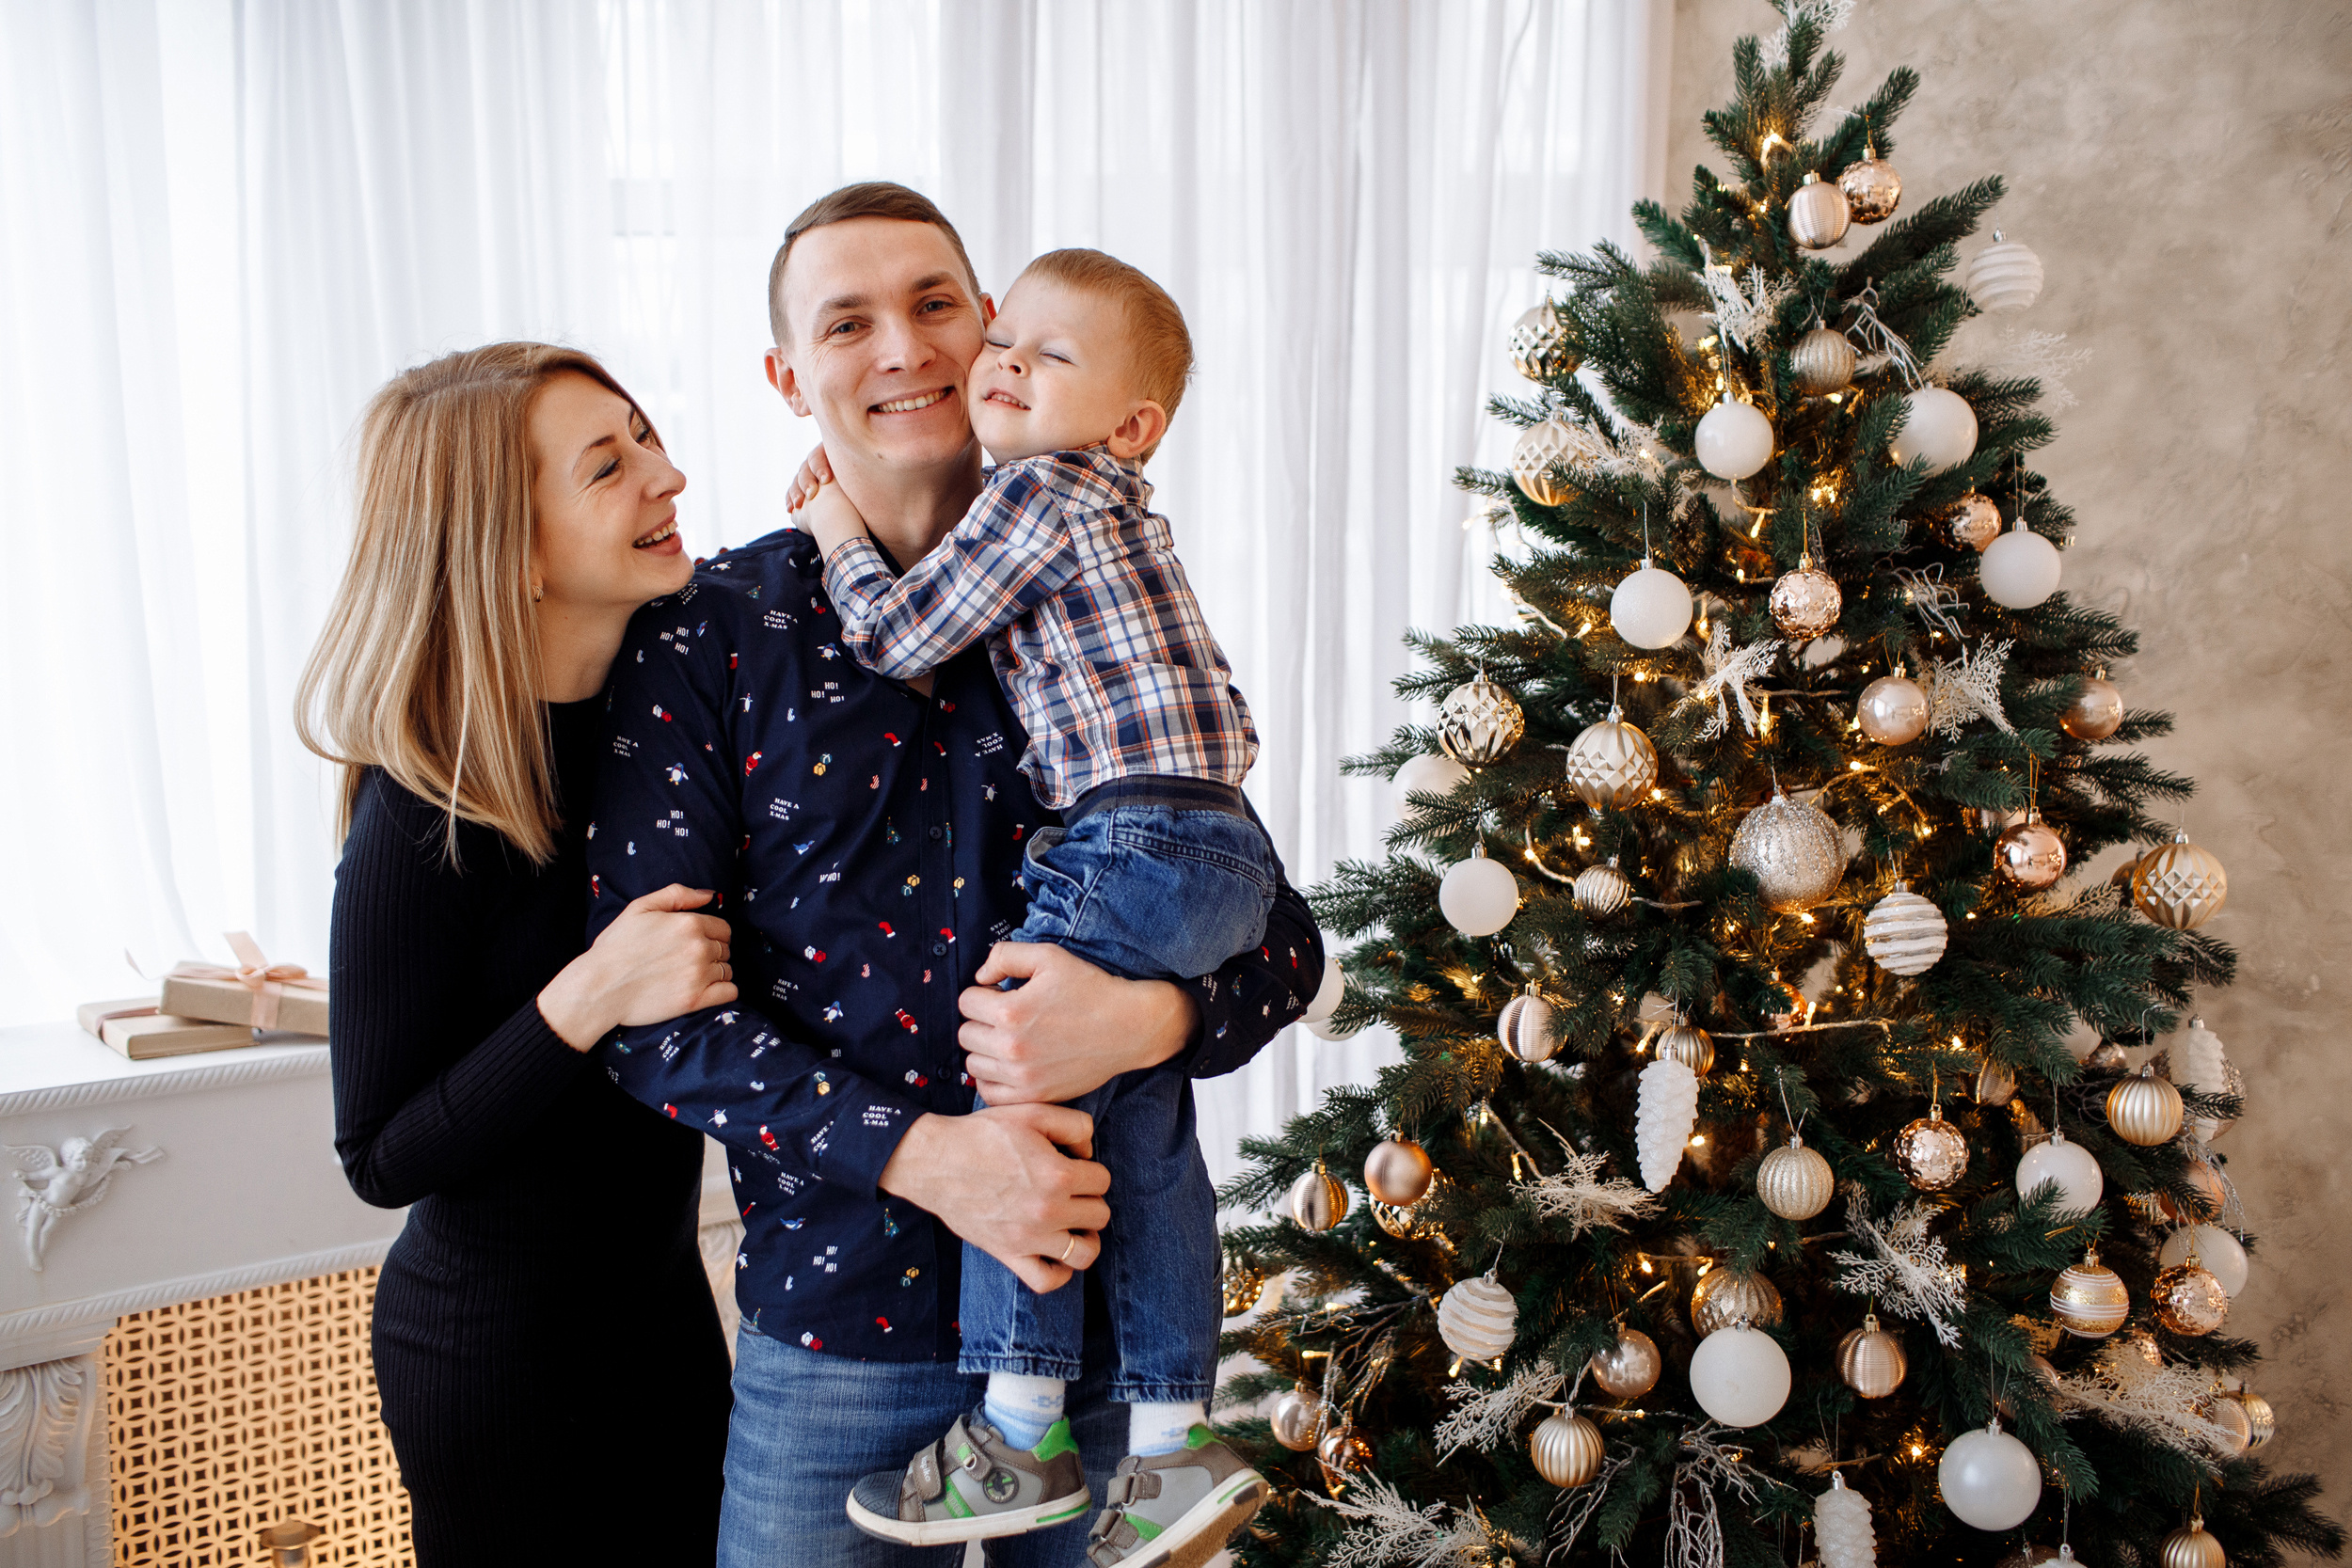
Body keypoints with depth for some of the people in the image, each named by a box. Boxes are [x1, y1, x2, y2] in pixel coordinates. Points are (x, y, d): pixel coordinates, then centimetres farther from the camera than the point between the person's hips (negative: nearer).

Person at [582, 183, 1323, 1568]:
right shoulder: (710, 636, -5)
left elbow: (1283, 934, 1)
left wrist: (1149, 1020, -21)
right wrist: (919, 1151, -21)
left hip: (1104, 1296, 2)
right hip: (841, 1319, -2)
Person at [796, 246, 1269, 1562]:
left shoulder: (1041, 492, -6)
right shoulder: (1119, 508, 23)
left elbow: (899, 637, -6)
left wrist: (841, 534, 11)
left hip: (1133, 840, -10)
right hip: (1221, 850, 10)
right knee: (1146, 1144, 12)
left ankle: (1020, 1434, 2)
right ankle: (1175, 1441, 19)